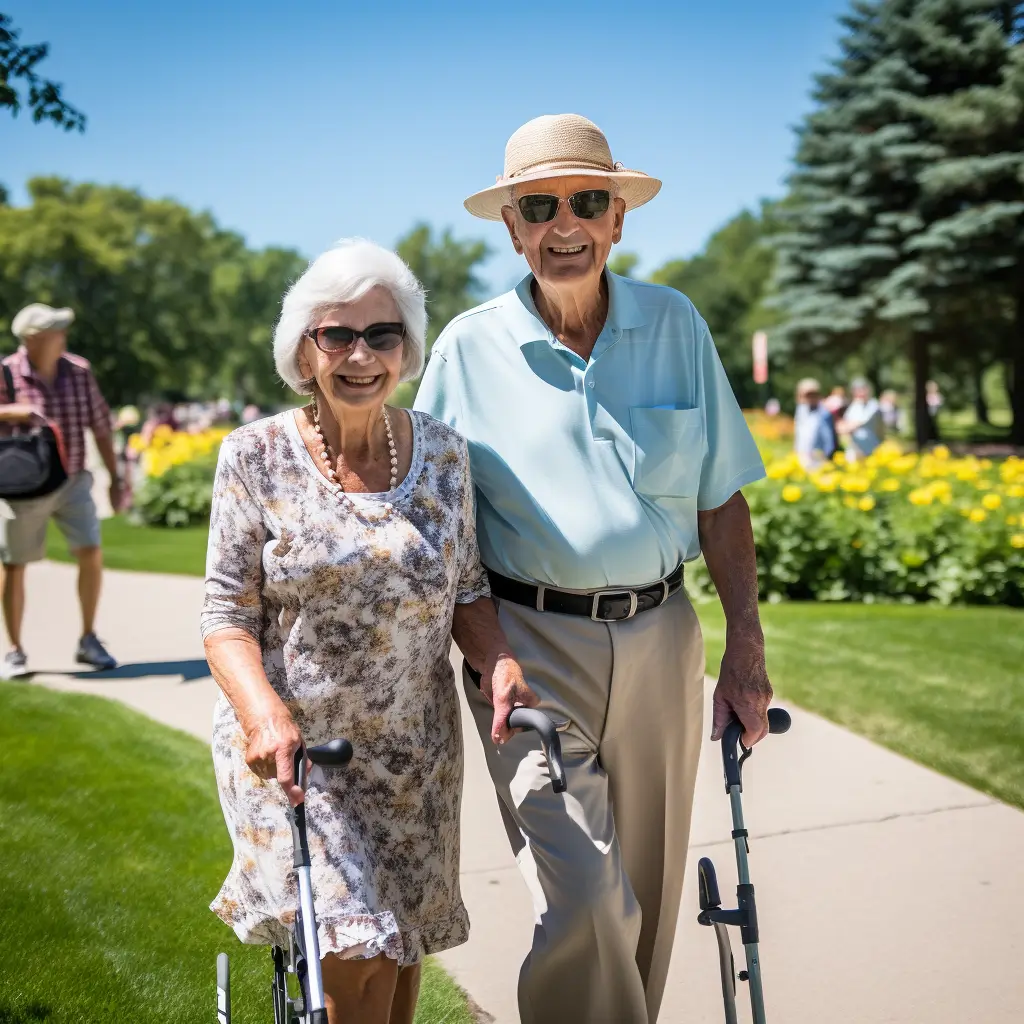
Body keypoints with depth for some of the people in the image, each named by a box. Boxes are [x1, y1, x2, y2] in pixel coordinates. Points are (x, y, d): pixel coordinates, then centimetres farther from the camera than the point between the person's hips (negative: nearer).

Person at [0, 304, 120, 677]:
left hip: (72, 482, 2)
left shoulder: (79, 371, -1)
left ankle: (88, 641, 9)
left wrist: (114, 478, 7)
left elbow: (100, 426, 7)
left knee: (91, 553, -7)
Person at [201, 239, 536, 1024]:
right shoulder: (256, 456, -8)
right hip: (291, 748, -3)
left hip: (414, 751, 3)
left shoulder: (443, 451, 0)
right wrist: (265, 713, -26)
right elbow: (228, 615, -8)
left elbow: (467, 590, 7)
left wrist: (500, 662, -14)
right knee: (358, 950, -12)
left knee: (401, 941, 15)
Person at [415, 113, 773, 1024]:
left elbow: (720, 500, 7)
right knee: (583, 900, -14)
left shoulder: (675, 325, 4)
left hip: (658, 639, 3)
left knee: (646, 898, 13)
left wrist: (747, 651, 3)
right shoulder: (468, 347, 0)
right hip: (529, 642, -2)